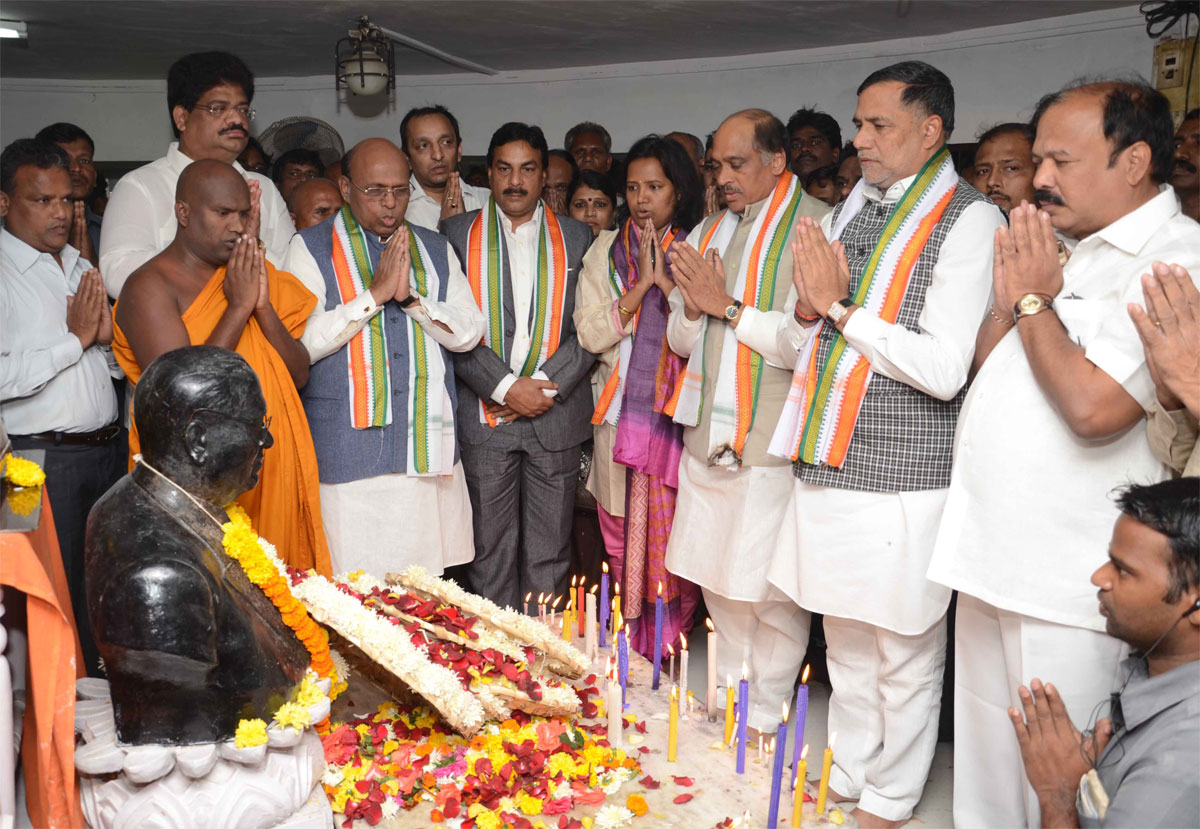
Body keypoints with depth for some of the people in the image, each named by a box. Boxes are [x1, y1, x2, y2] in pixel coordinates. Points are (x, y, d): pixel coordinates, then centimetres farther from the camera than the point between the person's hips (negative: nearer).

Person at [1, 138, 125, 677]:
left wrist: (106, 337, -1)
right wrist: (75, 339, -13)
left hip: (109, 448, 6)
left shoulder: (83, 269, 15)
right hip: (45, 458, -6)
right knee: (55, 594, 1)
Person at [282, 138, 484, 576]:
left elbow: (469, 333, 6)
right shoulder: (311, 248, 3)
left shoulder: (435, 249, 15)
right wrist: (376, 293, -12)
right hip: (349, 453, -3)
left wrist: (411, 296, -9)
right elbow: (302, 343, -8)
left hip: (430, 453, 3)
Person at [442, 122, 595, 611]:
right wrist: (505, 387, -12)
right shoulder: (458, 235, 6)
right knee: (490, 551, 5)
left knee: (549, 554, 7)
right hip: (484, 415, -1)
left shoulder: (577, 238, 9)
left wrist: (548, 385, -9)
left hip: (557, 414, 1)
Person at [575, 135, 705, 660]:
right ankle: (631, 651, 20)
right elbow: (590, 335, -2)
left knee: (675, 538, -1)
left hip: (680, 414, -1)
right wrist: (641, 285, -9)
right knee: (622, 540, 6)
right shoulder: (607, 250, 10)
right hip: (621, 414, 2)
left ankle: (670, 650, 14)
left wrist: (667, 279, -11)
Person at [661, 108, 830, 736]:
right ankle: (728, 700, 36)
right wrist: (693, 306, -5)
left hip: (772, 443, -7)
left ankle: (767, 718, 22)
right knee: (718, 580, 17)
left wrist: (728, 307, -13)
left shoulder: (818, 225, -8)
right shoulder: (709, 231, 15)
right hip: (707, 437, 7)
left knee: (774, 590, 3)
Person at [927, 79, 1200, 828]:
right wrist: (1009, 299, -1)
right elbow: (985, 367, 16)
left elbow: (1093, 406, -25)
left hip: (1067, 583, -8)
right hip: (993, 554, 8)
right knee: (985, 759, 21)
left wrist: (1033, 301, -12)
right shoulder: (1071, 252, 14)